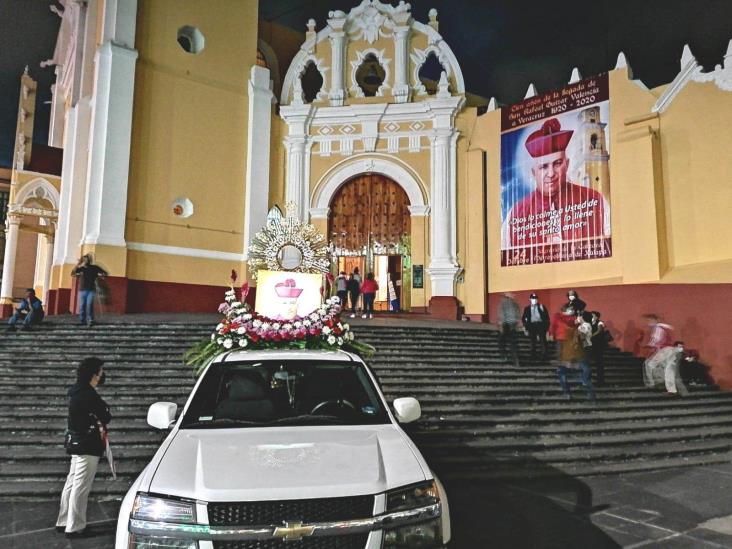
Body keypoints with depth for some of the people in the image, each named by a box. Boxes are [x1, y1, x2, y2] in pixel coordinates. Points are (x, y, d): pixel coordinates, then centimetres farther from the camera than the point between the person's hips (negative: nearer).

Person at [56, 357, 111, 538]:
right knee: (81, 487, -1)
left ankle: (64, 522, 28)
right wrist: (101, 425, 5)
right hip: (87, 445, -10)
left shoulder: (77, 391, 9)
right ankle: (74, 527, 7)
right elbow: (106, 416, -16)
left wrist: (97, 424, -2)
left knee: (72, 483, 17)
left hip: (76, 442, 10)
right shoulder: (88, 394, -21)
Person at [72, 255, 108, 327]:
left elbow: (105, 273, 8)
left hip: (91, 290, -2)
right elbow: (72, 274, -8)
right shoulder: (81, 268, 7)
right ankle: (82, 321, 9)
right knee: (82, 306, 1)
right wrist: (78, 264, -13)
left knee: (89, 305, -13)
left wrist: (98, 275, -8)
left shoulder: (95, 268, 5)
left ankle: (90, 321, -13)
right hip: (82, 290, 2)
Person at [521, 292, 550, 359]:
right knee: (533, 342, 3)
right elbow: (523, 318, 11)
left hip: (541, 324, -1)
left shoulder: (542, 307, 8)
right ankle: (533, 356, 7)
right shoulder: (527, 308, 11)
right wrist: (525, 326, 1)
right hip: (532, 325, 1)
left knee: (543, 341, -6)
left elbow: (547, 317, 5)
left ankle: (544, 356, -4)